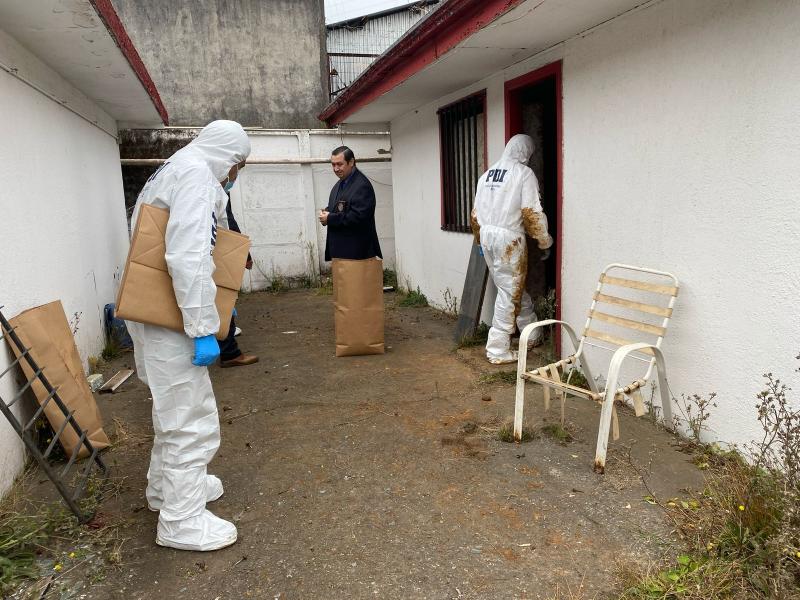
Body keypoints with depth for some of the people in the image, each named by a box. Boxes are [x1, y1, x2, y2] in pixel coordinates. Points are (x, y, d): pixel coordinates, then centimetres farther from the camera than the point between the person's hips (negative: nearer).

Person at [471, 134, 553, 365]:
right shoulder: (524, 173, -7)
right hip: (509, 239, -7)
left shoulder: (487, 174, 14)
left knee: (515, 287, 20)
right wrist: (545, 242, -2)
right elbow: (532, 213, -12)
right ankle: (498, 350, 4)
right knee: (509, 292, 1)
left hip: (487, 236, 8)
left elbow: (475, 213, 15)